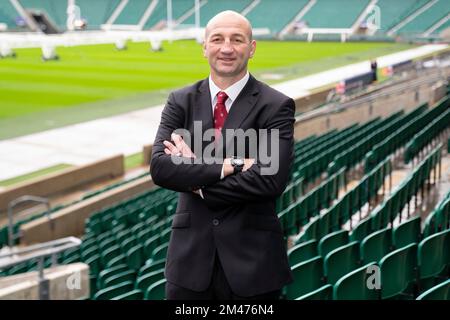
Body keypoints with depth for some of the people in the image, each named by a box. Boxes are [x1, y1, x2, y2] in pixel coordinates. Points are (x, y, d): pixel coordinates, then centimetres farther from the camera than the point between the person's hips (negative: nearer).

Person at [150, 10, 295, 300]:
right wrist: (229, 166, -19)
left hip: (253, 258, -2)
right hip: (191, 255, 2)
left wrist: (198, 182, -11)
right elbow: (159, 167, -10)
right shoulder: (180, 101, 4)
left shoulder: (276, 106, -6)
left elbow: (271, 180, -18)